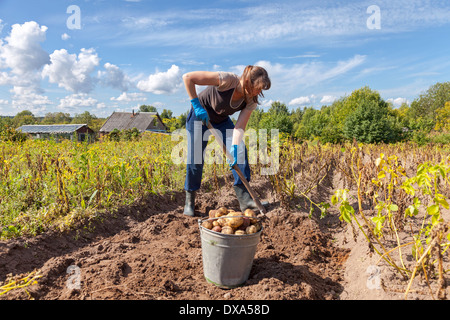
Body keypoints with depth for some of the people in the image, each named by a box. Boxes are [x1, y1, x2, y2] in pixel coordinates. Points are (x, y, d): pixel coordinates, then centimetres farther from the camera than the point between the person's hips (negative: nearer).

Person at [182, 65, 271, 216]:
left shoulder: (251, 101, -17)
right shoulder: (227, 80, -33)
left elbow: (240, 126, -23)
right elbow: (187, 77, -31)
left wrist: (234, 149, -38)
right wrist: (196, 104, -31)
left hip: (222, 120, 4)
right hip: (199, 115, -4)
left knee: (240, 150, -15)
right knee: (195, 158, -9)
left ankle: (244, 198, -9)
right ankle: (189, 201, 11)